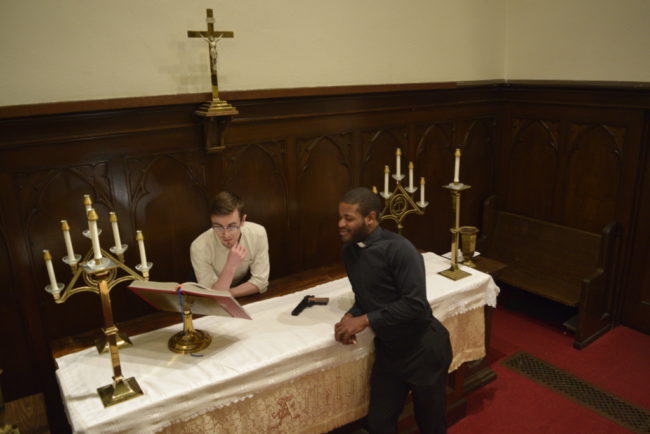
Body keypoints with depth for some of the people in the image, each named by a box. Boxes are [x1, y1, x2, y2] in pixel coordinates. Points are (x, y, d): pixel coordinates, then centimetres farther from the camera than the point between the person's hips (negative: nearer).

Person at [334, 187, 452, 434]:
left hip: (423, 348, -6)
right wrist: (350, 317, -9)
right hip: (387, 350, 6)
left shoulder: (399, 249, -22)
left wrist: (365, 320, -26)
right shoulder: (349, 252, 1)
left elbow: (414, 304, -26)